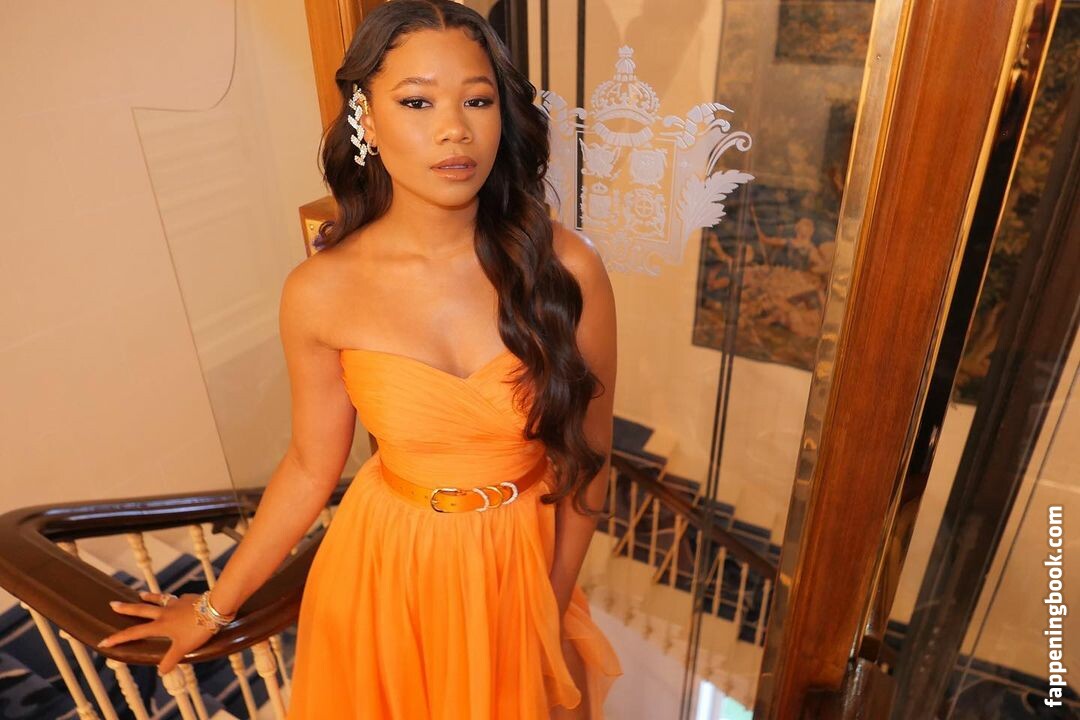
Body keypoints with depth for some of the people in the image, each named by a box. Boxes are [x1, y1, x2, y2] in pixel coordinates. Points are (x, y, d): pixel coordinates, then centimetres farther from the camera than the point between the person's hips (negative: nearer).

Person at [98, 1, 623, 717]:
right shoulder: (322, 293, -17)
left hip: (527, 562, 1)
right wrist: (215, 607, 6)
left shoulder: (566, 266, -19)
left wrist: (554, 610, 0)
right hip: (390, 570, 0)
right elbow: (311, 467, -4)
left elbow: (586, 456, -8)